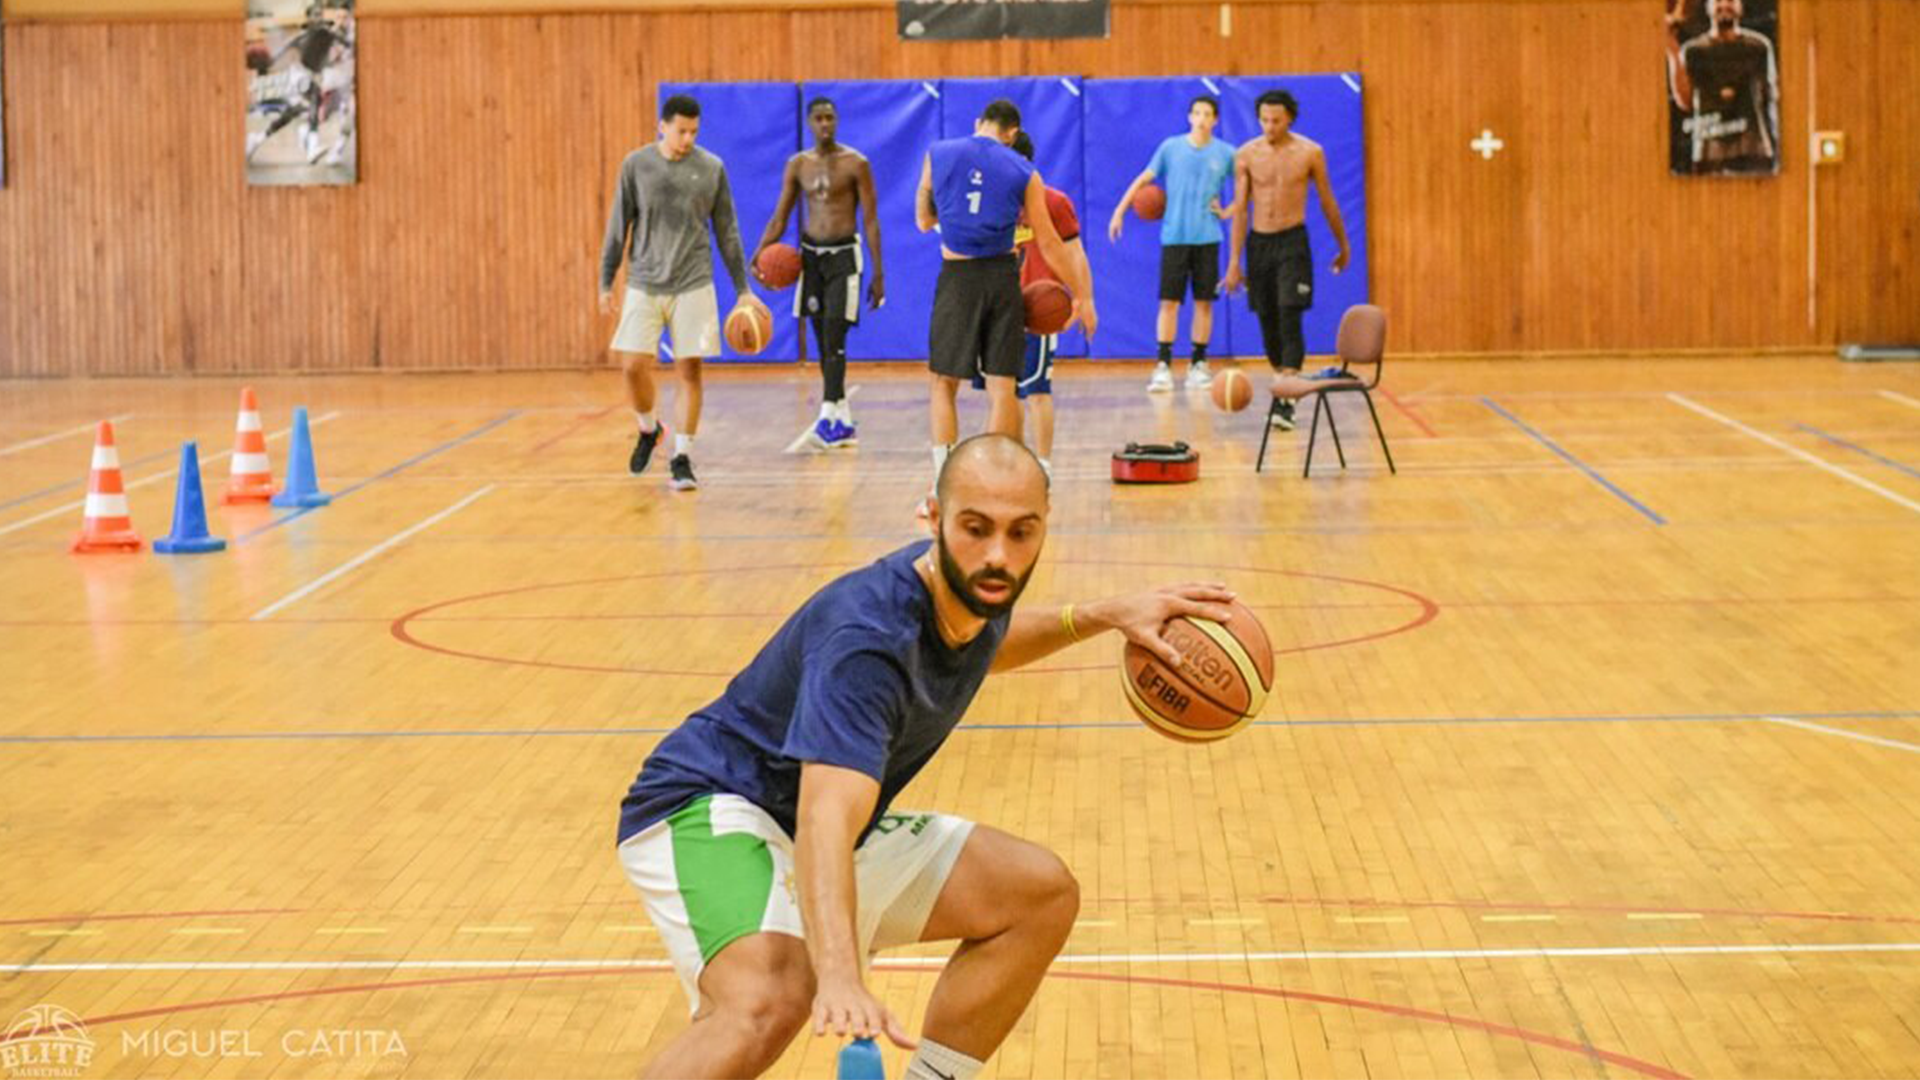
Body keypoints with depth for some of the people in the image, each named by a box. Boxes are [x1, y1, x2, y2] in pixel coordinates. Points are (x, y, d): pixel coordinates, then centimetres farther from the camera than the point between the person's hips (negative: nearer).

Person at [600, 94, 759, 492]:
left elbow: (727, 232, 6)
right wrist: (606, 282, 3)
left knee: (689, 369, -2)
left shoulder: (711, 168, 1)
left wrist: (743, 289, 4)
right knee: (633, 366, -7)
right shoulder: (636, 165, 0)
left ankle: (682, 459, 6)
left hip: (693, 285, 0)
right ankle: (648, 430, 22)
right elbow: (618, 226, 5)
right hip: (644, 285, 0)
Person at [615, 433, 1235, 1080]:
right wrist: (840, 977, -62)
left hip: (844, 831, 9)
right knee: (771, 1000, -38)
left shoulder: (973, 586, -5)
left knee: (1042, 895, 7)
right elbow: (826, 820, -46)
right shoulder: (864, 639, -32)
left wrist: (1100, 616, 10)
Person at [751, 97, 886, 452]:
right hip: (811, 255, 5)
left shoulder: (856, 164, -6)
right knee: (823, 341, 8)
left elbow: (871, 220, -5)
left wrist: (878, 274, -8)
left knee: (834, 336, -15)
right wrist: (759, 253, -9)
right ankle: (844, 424, 16)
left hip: (844, 254, -5)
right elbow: (780, 217, 8)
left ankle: (828, 420, -19)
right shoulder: (797, 165, 5)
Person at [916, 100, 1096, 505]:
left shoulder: (937, 155, 3)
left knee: (943, 383, 10)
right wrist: (1081, 296, 9)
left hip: (957, 276, 0)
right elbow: (1049, 244, 2)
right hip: (1002, 276, 0)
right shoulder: (1023, 172, 2)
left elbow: (924, 220, 13)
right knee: (1002, 386, 5)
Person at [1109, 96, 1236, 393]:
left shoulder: (1225, 153, 3)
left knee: (1204, 302, 3)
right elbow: (1143, 180, 8)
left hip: (1207, 237, 1)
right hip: (1174, 235, -1)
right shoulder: (1171, 147, 3)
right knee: (1169, 301, -5)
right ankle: (1163, 366, -5)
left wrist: (1228, 211, 0)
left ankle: (1198, 365, 11)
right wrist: (1119, 212, 3)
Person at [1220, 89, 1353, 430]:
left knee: (1290, 319, -13)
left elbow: (1327, 201, 7)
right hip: (1259, 242, 3)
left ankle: (1286, 403, -16)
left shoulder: (1310, 153, -4)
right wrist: (1234, 261, -4)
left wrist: (1343, 245, 15)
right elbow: (1240, 209, 0)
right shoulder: (1246, 155, -1)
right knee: (1267, 321, 8)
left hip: (1293, 240, -3)